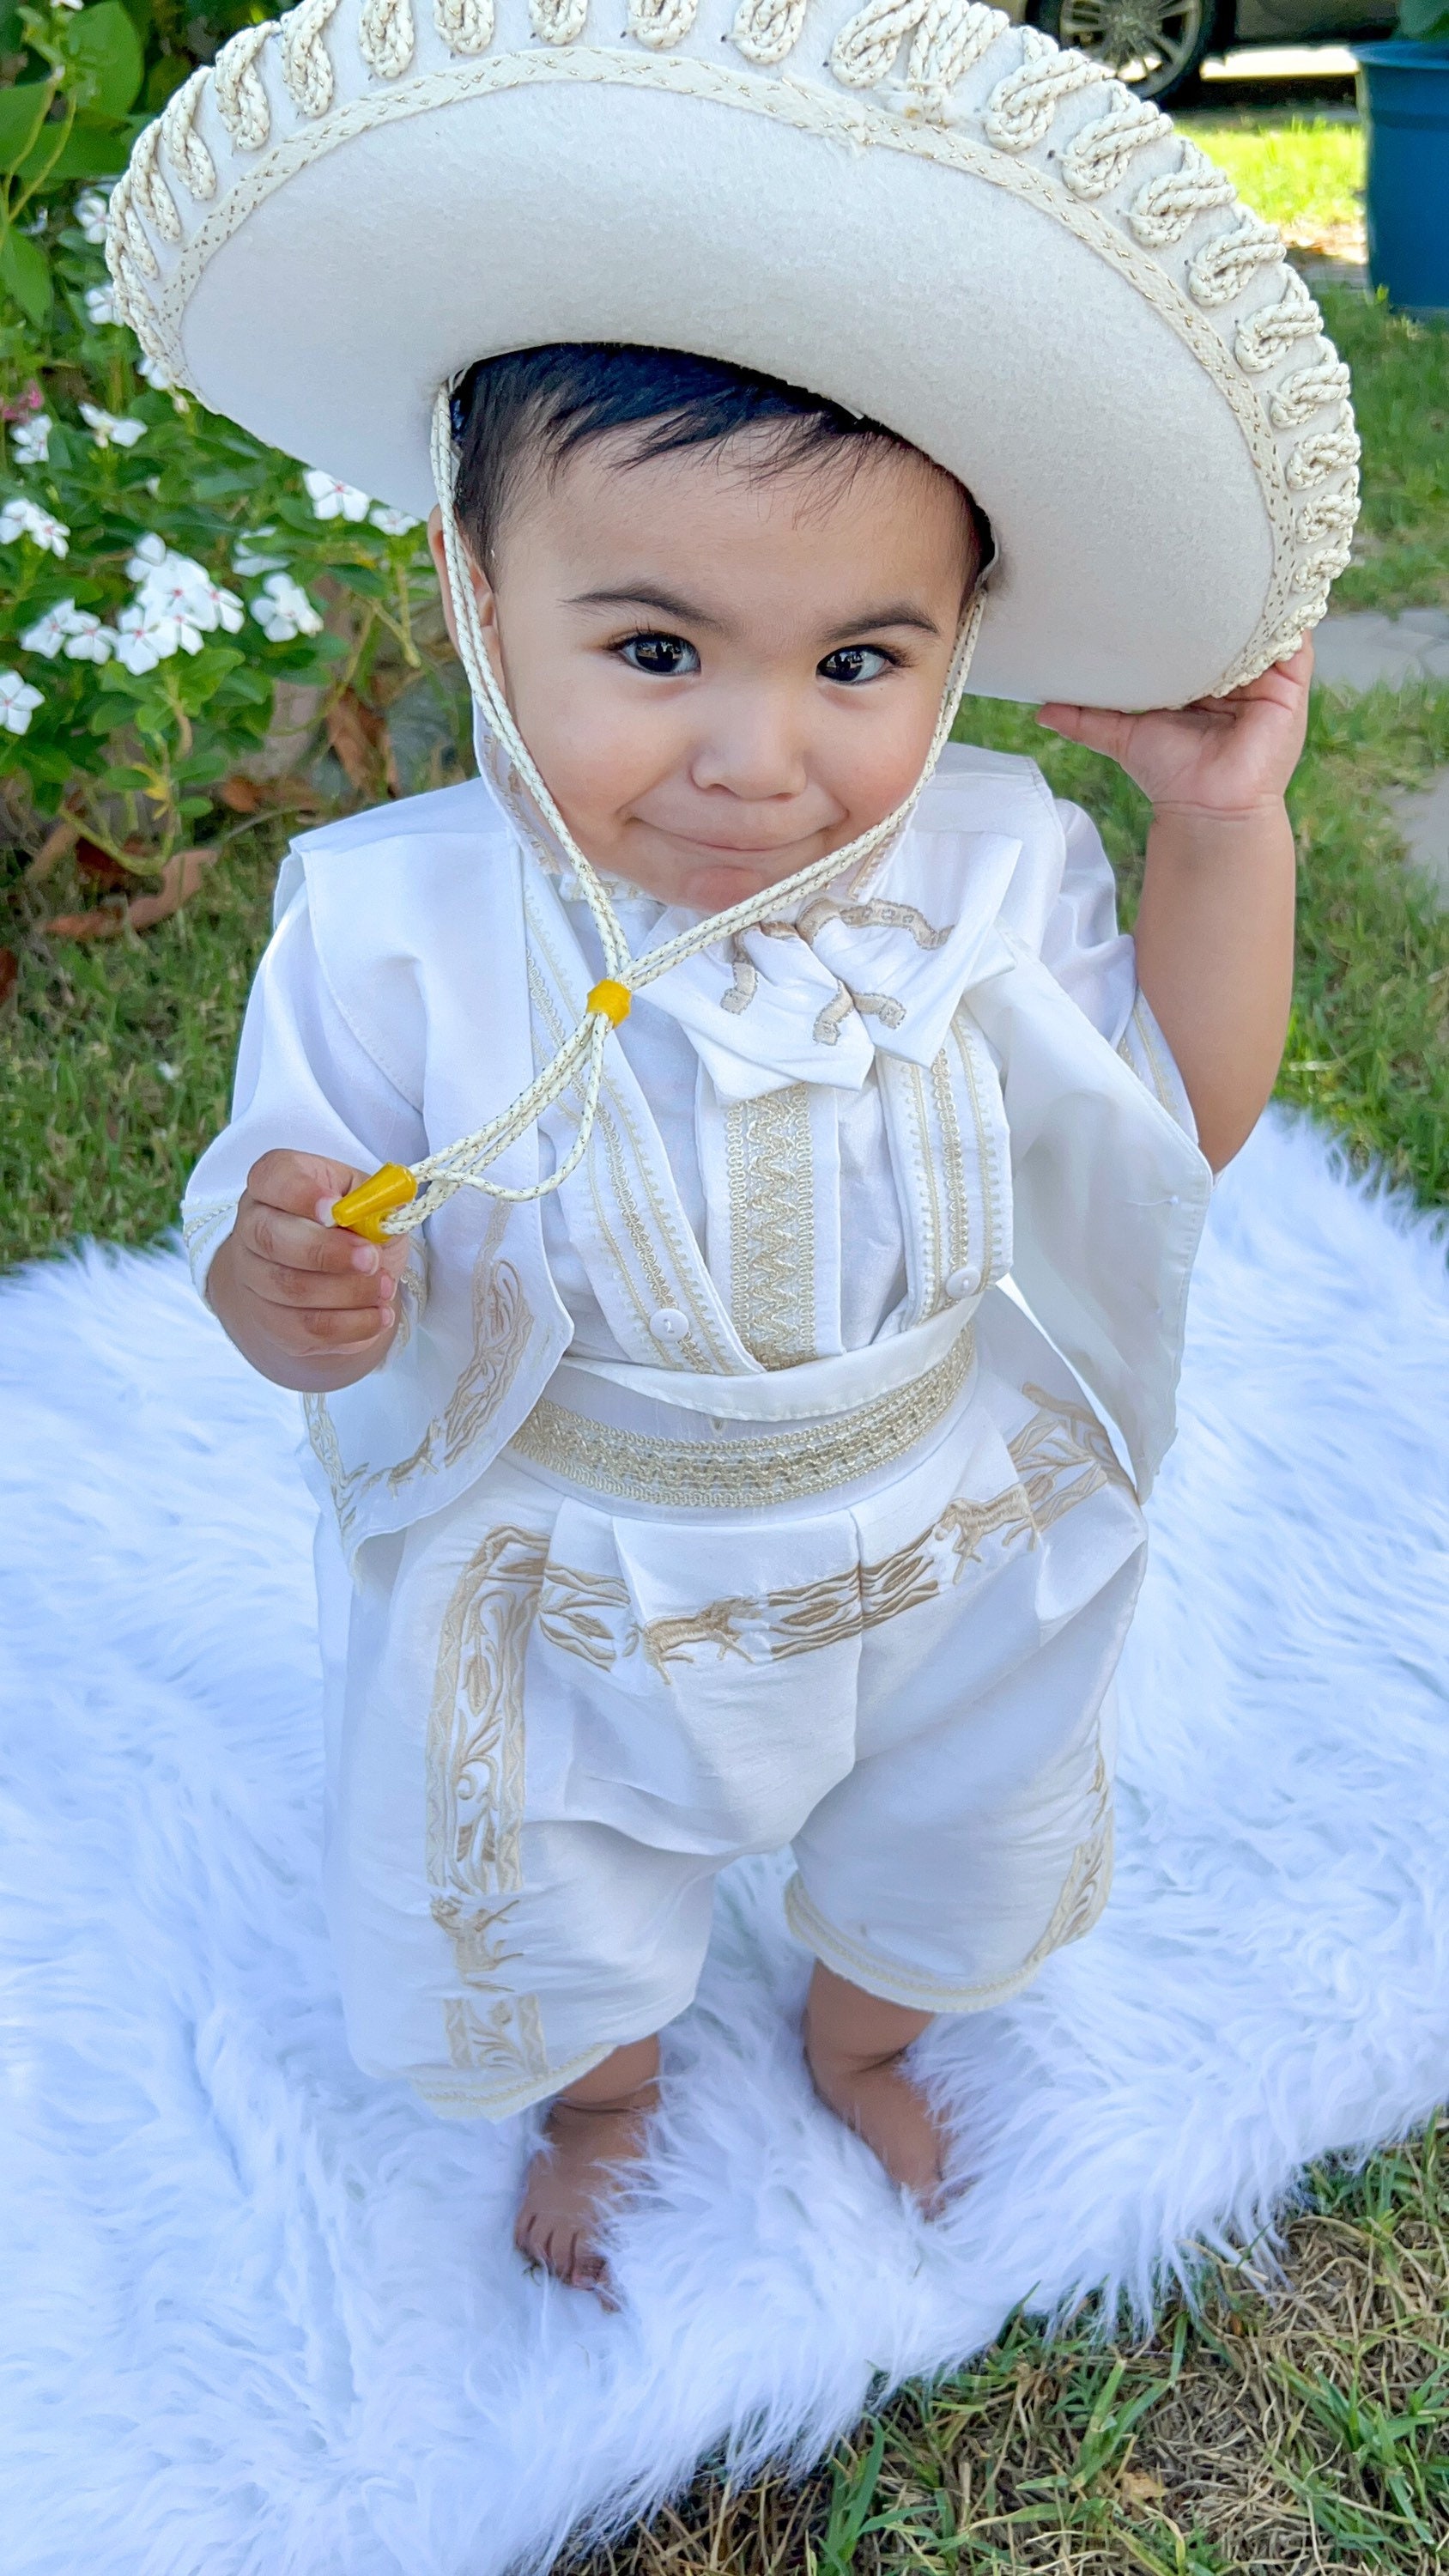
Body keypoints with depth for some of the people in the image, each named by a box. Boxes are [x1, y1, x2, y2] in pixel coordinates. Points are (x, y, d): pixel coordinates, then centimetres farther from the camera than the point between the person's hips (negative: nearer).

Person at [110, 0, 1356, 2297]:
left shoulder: (997, 870, -19)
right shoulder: (393, 927, -27)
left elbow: (1174, 1125, -6)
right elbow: (310, 1268, -17)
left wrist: (1225, 829, -18)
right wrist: (289, 1292, -42)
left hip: (945, 1572, 2)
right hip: (573, 1608, -1)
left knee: (934, 1882, 32)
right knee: (565, 1938, 29)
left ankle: (859, 2046, 69)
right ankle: (605, 2099, 67)